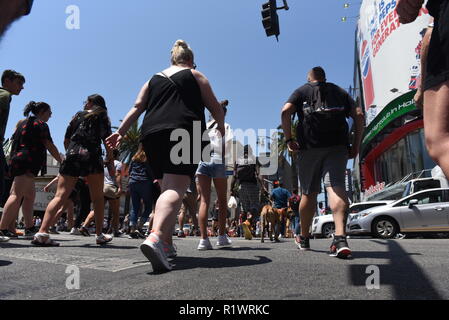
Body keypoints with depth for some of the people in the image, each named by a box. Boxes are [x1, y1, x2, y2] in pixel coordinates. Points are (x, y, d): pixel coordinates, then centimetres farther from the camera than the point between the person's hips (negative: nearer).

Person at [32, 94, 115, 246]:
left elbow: (66, 140, 16)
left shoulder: (78, 115, 19)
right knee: (97, 198, 7)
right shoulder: (103, 117, 12)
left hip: (72, 155, 2)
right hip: (92, 157, -2)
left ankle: (42, 232, -18)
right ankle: (100, 235, 9)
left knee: (60, 196, -5)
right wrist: (110, 164, 4)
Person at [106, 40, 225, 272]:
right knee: (176, 189, -17)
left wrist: (121, 132, 13)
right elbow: (215, 107, 14)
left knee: (166, 188, 14)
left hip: (152, 133, 5)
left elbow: (137, 107, 15)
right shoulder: (195, 76, 17)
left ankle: (166, 243, 15)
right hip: (184, 134, -5)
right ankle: (155, 237, -41)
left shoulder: (154, 79, 26)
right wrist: (221, 126, 29)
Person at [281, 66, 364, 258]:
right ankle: (340, 237, -29)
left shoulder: (302, 91, 16)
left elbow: (285, 112, -3)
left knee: (309, 193, 8)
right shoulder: (340, 92, 23)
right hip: (338, 146, 1)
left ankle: (304, 238, 20)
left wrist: (289, 139, -3)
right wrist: (356, 145, 10)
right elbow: (358, 115, 11)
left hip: (310, 146, -1)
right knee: (336, 187, -10)